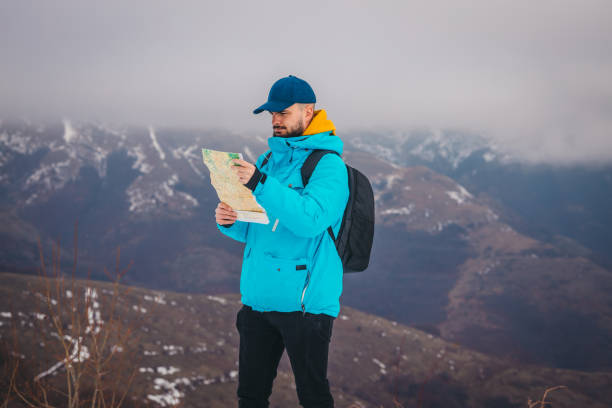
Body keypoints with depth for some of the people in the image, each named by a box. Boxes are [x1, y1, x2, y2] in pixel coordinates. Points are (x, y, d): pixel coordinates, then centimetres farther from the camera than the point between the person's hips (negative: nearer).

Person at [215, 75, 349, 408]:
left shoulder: (328, 165, -9)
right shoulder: (269, 161, 15)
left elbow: (311, 219, -26)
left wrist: (260, 184, -30)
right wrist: (228, 221, -5)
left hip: (304, 302, -7)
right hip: (258, 300, 7)